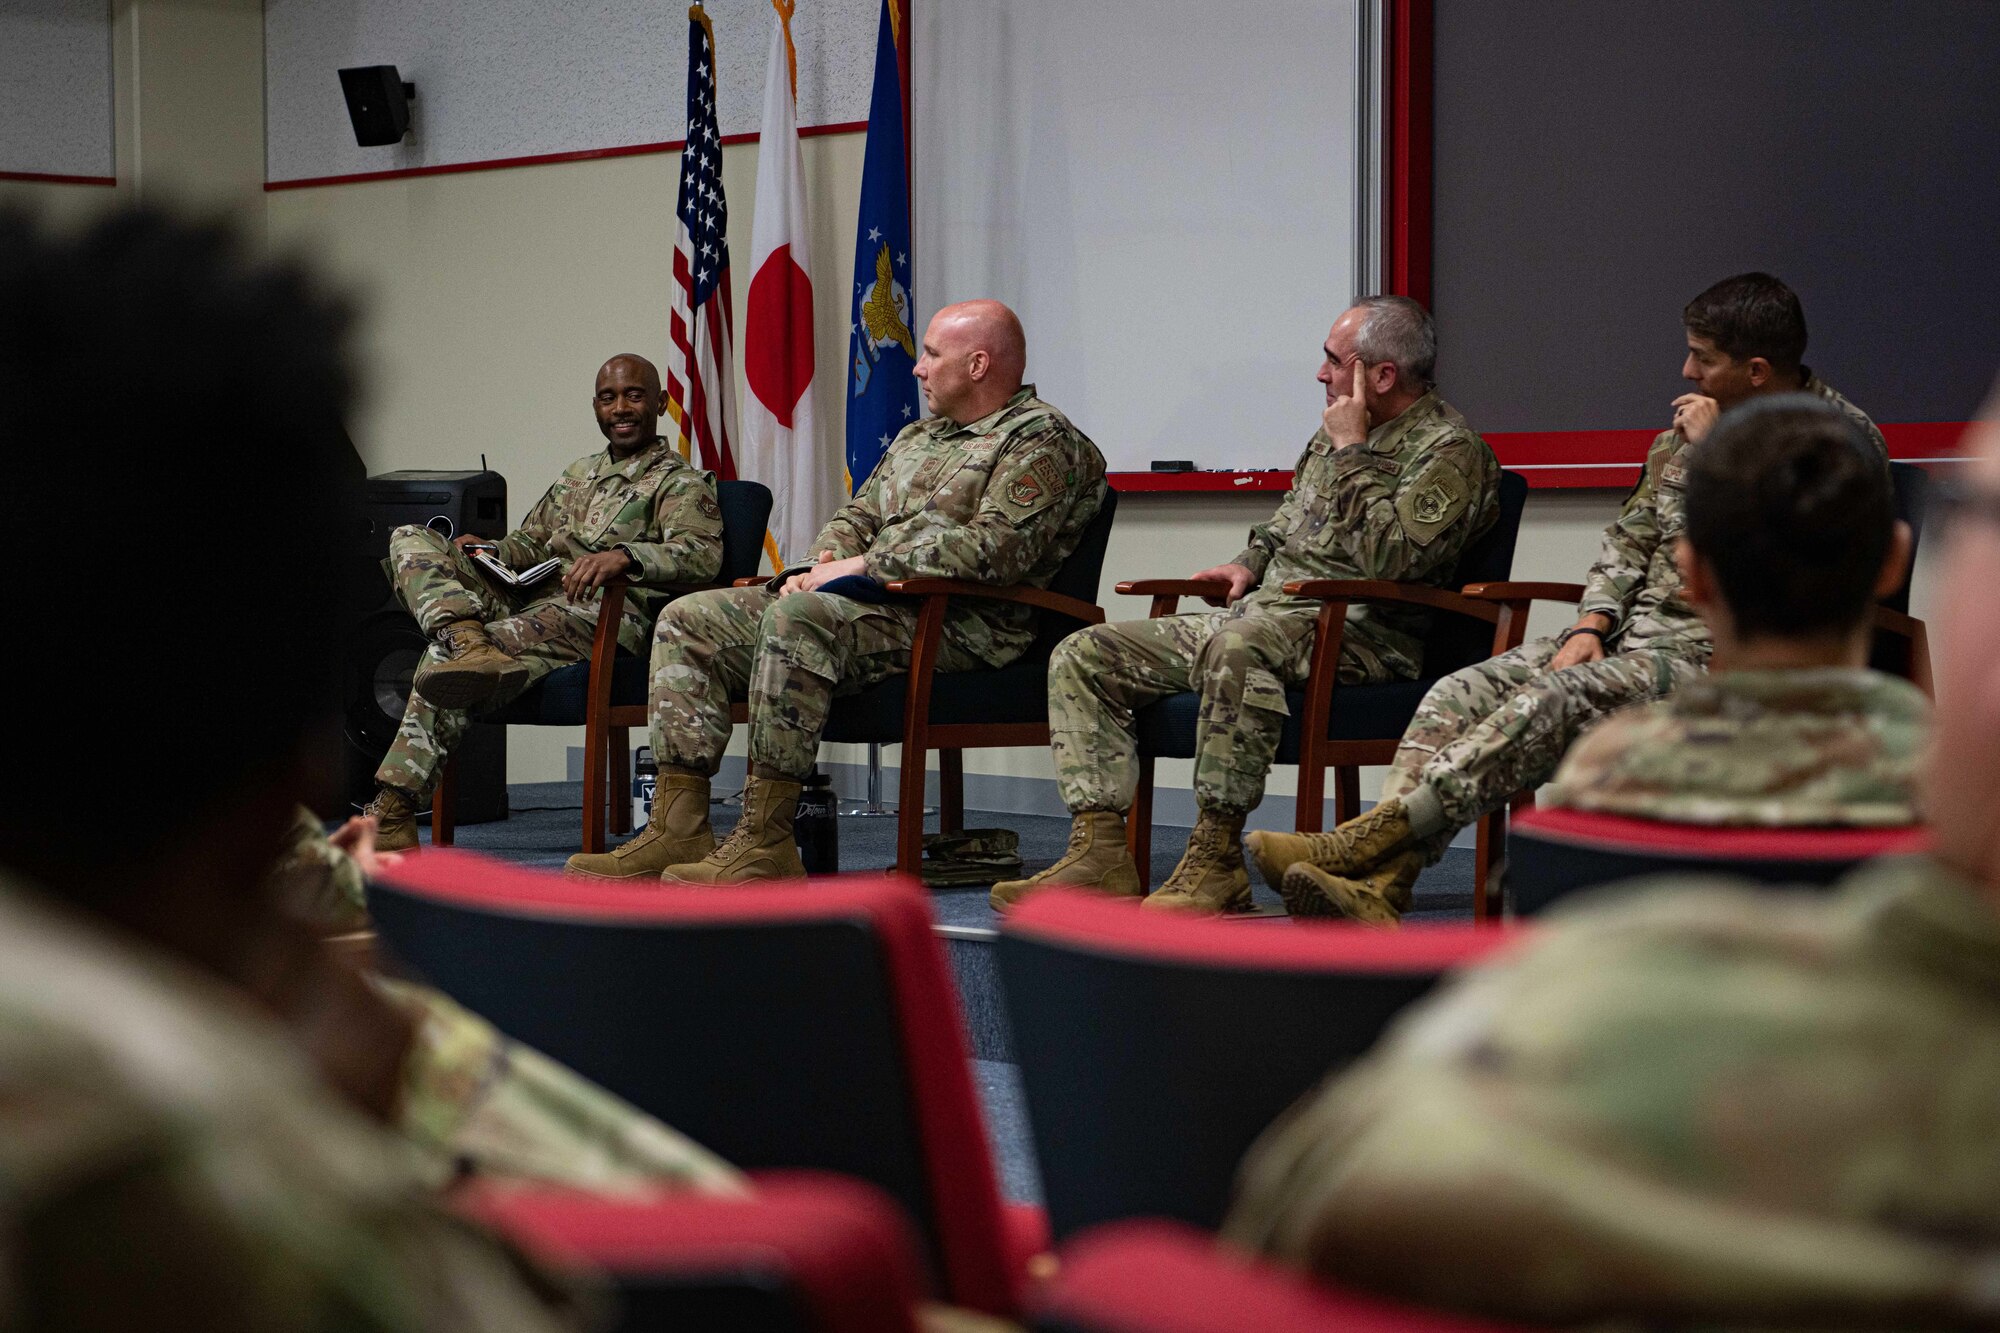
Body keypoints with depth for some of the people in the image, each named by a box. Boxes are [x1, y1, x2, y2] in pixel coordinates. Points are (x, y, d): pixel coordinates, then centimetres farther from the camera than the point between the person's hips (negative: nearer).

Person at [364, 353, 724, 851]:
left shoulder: (682, 484, 5)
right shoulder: (578, 474, 30)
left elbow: (704, 554, -14)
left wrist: (624, 555, -34)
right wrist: (490, 551, 7)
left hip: (602, 619, -7)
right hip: (525, 601, 7)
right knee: (411, 540, -11)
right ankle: (470, 642, -36)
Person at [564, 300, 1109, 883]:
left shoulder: (1041, 440, -4)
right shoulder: (918, 437, 26)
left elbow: (998, 547, -18)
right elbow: (857, 517, 29)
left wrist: (862, 567, -16)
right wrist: (822, 568, 3)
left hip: (960, 623, -10)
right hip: (868, 606, 10)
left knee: (797, 616, -36)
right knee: (688, 620, 0)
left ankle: (765, 843, -34)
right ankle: (678, 829, -9)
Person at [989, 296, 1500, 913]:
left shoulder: (1450, 451, -7)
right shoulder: (1338, 429, 19)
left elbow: (1388, 556, -22)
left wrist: (1352, 454, -14)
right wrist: (1252, 561, 16)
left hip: (1360, 628, -9)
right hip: (1270, 614, 9)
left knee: (1237, 646, -43)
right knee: (1082, 655, -2)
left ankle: (1217, 859, -35)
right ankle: (1100, 851, -14)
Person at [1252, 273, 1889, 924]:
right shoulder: (1696, 421, 18)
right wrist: (1590, 626, 2)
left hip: (1720, 650, -8)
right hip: (1635, 629, 8)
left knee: (1556, 699, -32)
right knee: (1461, 694, -14)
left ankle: (1373, 834, -37)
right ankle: (1378, 884, -30)